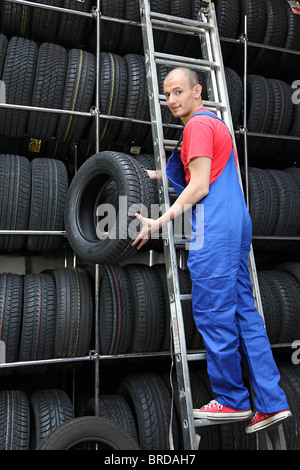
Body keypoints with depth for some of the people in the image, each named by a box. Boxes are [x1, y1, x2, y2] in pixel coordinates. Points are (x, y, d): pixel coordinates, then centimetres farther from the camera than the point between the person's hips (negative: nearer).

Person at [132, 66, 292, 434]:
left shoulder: (198, 125, -5)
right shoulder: (216, 123, 26)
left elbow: (199, 187, -14)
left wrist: (160, 222, -14)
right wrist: (155, 175, 33)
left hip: (215, 230, -10)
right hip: (237, 225, 10)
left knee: (213, 314, -2)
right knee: (244, 312, 9)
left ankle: (232, 400, 13)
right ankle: (271, 403, 14)